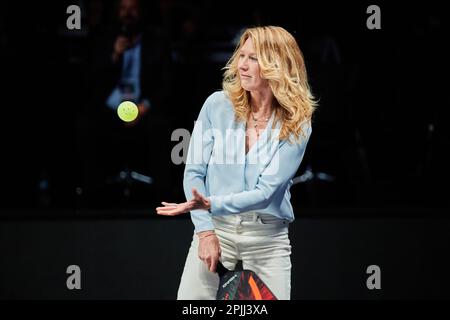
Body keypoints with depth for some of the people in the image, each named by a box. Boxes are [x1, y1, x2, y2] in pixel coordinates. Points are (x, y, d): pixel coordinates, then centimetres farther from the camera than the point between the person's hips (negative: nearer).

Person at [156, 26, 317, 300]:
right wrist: (206, 232, -10)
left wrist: (210, 204, -25)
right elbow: (194, 172, -1)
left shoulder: (296, 125, -5)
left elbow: (265, 191, -13)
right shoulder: (217, 105, -1)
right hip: (215, 229, 0)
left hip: (268, 238, 0)